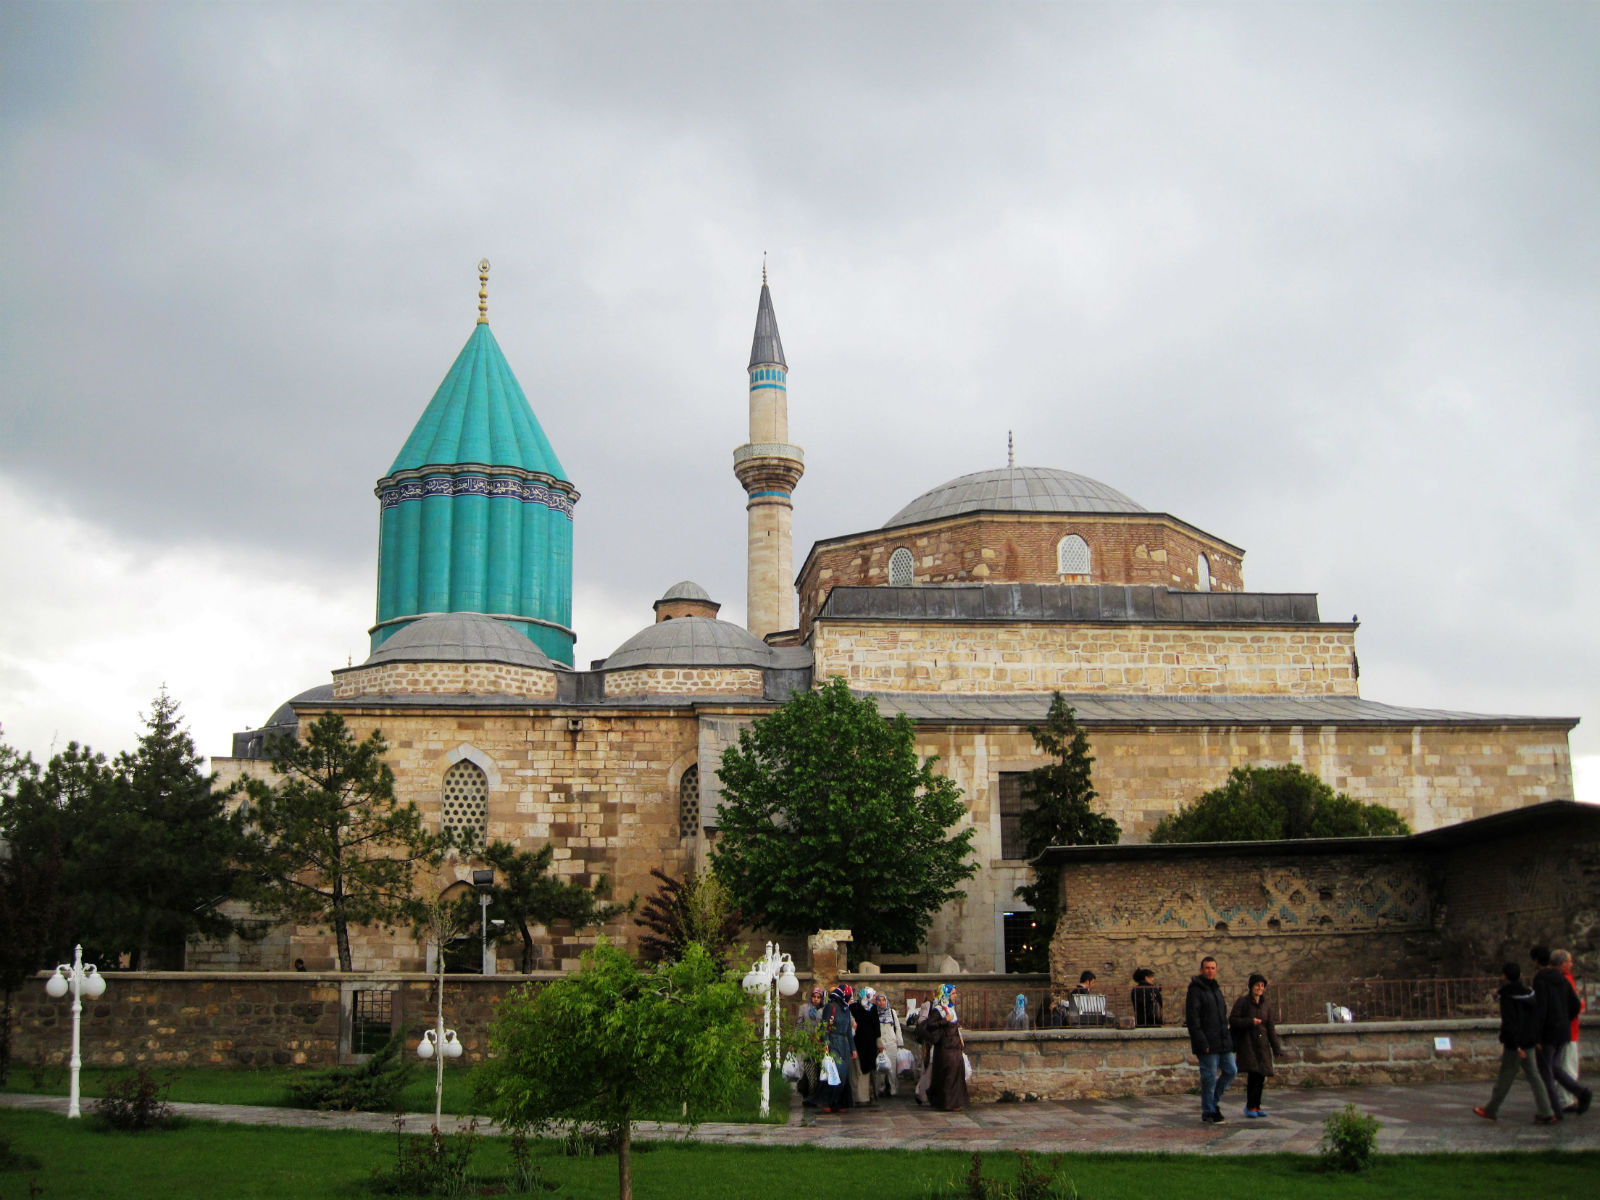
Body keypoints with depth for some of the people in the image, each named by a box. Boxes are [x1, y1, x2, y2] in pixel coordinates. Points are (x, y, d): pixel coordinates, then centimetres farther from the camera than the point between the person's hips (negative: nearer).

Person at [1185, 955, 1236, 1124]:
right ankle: (1208, 1113, 6)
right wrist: (1202, 1042, -19)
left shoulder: (1216, 989, 17)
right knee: (1210, 1076, -4)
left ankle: (1214, 1099, 23)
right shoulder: (1195, 990, -9)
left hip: (1222, 1040, 8)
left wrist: (1228, 1039, 17)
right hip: (1207, 1042, -8)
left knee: (1230, 1071, 6)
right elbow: (1191, 1018, -14)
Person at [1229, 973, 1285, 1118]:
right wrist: (1250, 1022, -18)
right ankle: (1250, 1107, -4)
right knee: (1253, 1074, -14)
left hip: (1262, 1045, 5)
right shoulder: (1242, 1002, -3)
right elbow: (1232, 1020, -7)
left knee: (1261, 1076, 2)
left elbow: (1271, 1028, 14)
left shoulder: (1266, 1006, 13)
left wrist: (1277, 1048, 8)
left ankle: (1256, 1106, 12)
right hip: (1247, 1043, -5)